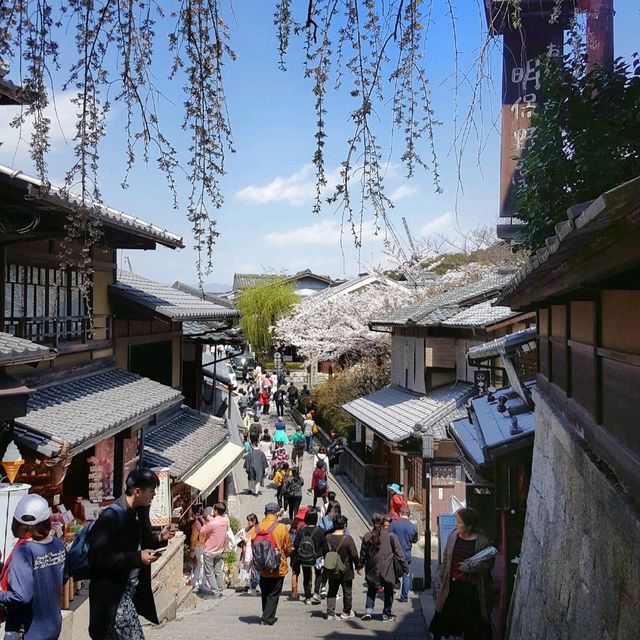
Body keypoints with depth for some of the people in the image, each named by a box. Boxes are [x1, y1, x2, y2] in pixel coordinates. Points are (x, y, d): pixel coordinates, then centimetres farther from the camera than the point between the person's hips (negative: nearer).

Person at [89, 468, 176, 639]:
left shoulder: (140, 511, 4)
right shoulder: (111, 517, -22)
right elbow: (98, 557, -25)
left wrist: (159, 538, -2)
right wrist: (138, 558, -26)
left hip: (130, 590, 9)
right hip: (113, 593, -9)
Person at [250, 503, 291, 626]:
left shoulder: (256, 528, -6)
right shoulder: (281, 528, -14)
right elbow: (288, 548, -5)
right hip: (278, 568, -3)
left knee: (265, 593, 20)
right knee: (273, 594, 8)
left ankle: (267, 616, 29)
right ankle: (268, 618, 4)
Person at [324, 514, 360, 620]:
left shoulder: (327, 538, -6)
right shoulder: (348, 539, -19)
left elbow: (324, 553, 5)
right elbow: (354, 555, -15)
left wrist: (326, 566, 19)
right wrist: (358, 566, 0)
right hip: (345, 571, -3)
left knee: (332, 592, 14)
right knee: (347, 592, 15)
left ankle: (330, 613, 10)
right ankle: (346, 612, 27)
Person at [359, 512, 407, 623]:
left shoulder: (367, 536, -4)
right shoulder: (391, 536, -11)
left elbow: (363, 553, 5)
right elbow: (398, 552, -7)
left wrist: (361, 565, 20)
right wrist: (405, 566, 1)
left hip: (372, 571, 2)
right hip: (387, 571, -2)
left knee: (371, 591, 22)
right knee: (388, 593, 15)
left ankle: (368, 610, 11)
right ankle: (386, 615, 18)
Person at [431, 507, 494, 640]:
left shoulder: (482, 541, -14)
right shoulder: (453, 535, 0)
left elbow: (488, 564, -12)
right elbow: (446, 558, 8)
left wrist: (470, 567, -24)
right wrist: (442, 577, 9)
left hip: (472, 588, -4)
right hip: (452, 585, 4)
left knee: (473, 623, 7)